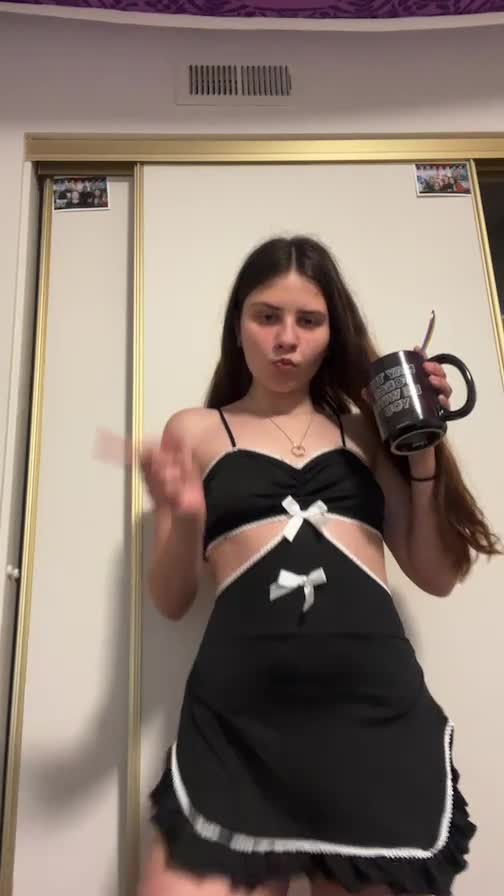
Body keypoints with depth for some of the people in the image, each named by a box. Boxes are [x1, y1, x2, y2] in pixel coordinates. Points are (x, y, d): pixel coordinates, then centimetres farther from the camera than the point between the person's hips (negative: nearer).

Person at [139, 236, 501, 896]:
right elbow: (170, 601, 9)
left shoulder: (366, 429, 16)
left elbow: (436, 577, 13)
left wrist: (424, 449, 4)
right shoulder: (197, 430, 11)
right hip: (240, 712, -1)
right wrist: (185, 522, -11)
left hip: (379, 699, 2)